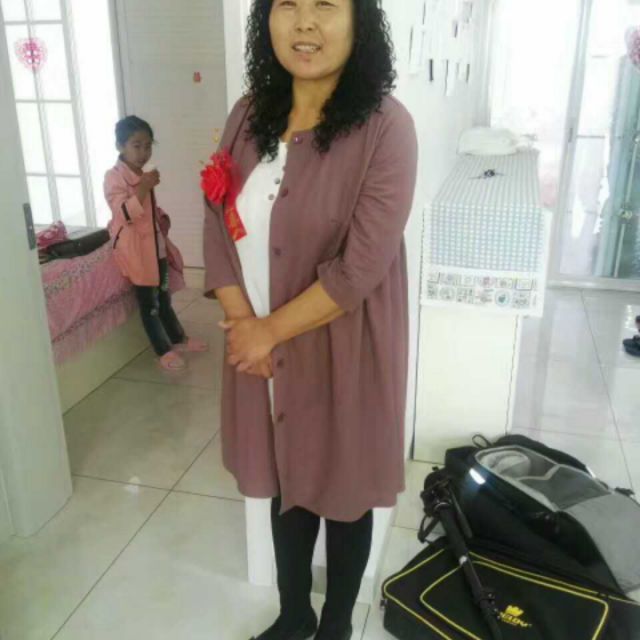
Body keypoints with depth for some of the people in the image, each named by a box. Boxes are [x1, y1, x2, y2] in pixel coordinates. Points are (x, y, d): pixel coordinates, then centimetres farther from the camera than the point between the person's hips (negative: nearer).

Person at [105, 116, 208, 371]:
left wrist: (162, 217, 7)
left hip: (155, 243, 8)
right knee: (148, 301, 1)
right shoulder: (114, 176, -13)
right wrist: (145, 187, -30)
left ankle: (178, 338, 31)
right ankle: (164, 351, 10)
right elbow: (124, 213, -26)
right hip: (135, 247, -8)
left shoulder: (143, 175, 12)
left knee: (163, 295, 18)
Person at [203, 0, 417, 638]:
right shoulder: (249, 115, 2)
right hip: (257, 346, 5)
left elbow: (360, 267, -20)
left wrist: (270, 331, -15)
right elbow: (219, 227, 1)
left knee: (342, 494, 14)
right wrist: (242, 325, -10)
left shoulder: (384, 127, -15)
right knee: (285, 484, 21)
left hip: (340, 352, -5)